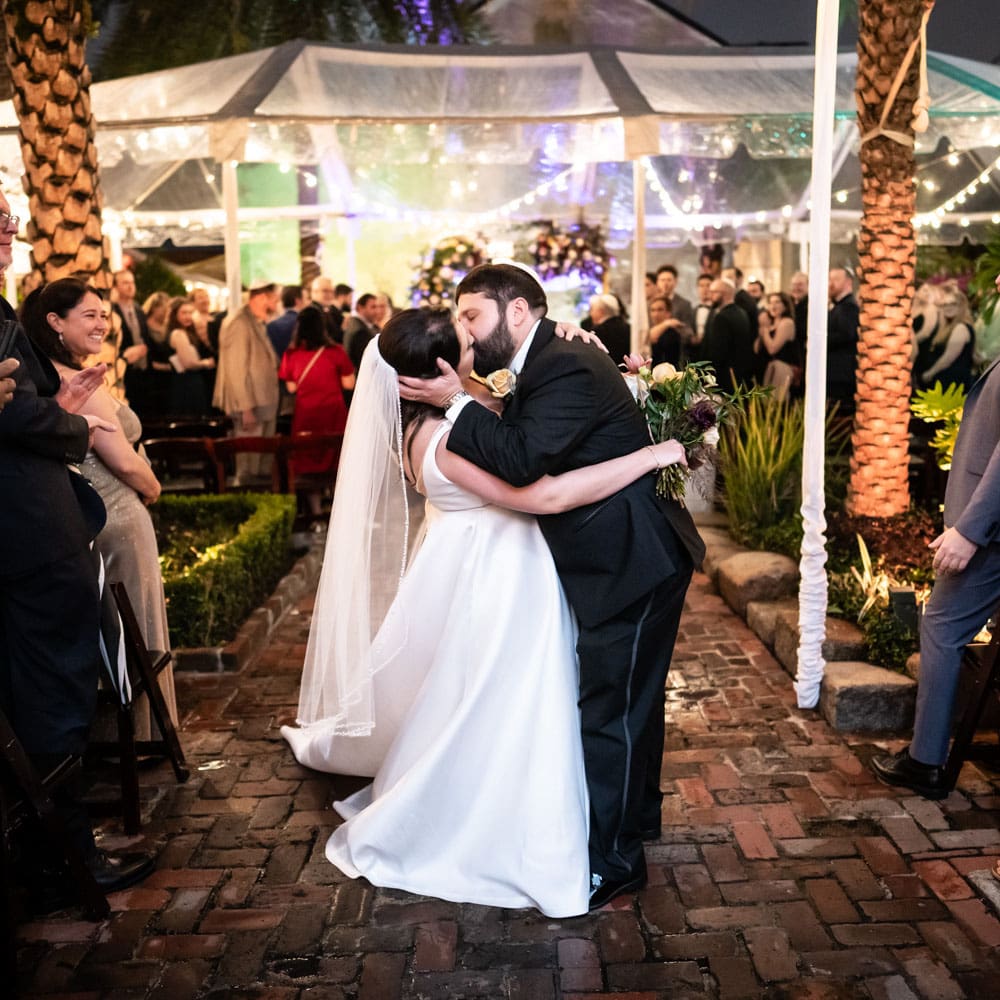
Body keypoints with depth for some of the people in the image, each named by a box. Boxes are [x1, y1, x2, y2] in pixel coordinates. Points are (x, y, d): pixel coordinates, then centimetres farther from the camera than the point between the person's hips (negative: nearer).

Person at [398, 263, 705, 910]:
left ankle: (614, 860, 16)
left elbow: (521, 460, -31)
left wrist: (458, 403, -22)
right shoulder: (551, 363, 11)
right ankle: (637, 817, 43)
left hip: (632, 564, -10)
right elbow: (523, 453, 12)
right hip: (625, 560, 10)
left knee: (611, 710, 0)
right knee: (629, 698, 24)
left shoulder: (566, 369, -21)